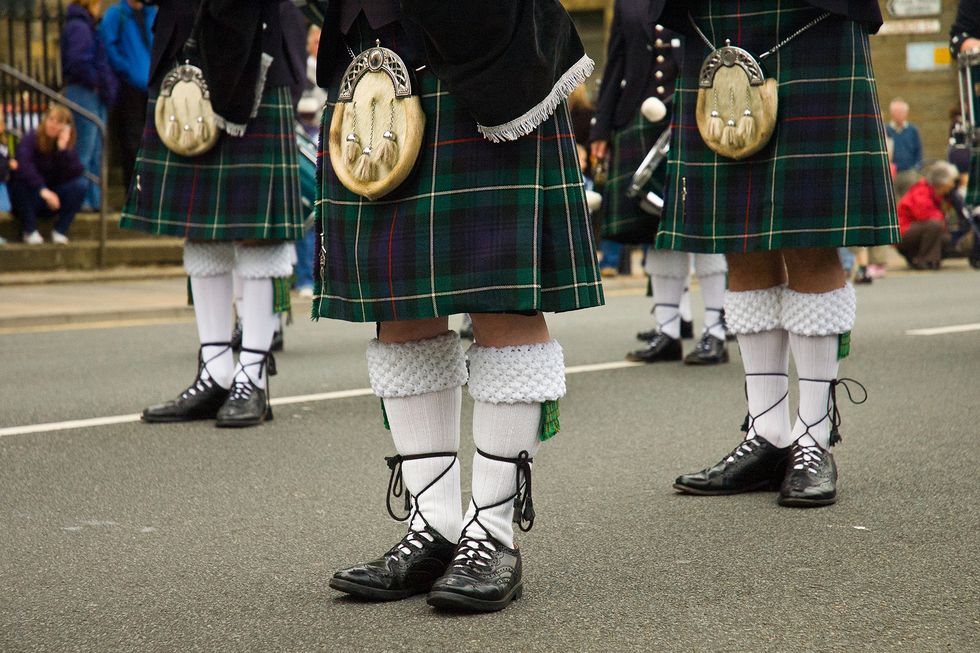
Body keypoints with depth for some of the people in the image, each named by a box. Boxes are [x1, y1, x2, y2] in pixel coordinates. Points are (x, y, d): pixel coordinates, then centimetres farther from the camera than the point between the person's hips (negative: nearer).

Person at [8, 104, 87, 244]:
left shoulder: (67, 145, -3)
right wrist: (43, 190, -46)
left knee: (81, 183, -19)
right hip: (30, 201, -3)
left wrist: (63, 148, -28)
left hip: (53, 200, 3)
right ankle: (30, 231, -19)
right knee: (21, 181, -33)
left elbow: (76, 173, -19)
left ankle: (60, 230, -13)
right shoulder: (31, 140, -14)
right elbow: (22, 166, -35)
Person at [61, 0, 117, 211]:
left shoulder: (85, 26, 19)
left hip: (95, 95, 10)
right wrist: (96, 82, -13)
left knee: (96, 151, 12)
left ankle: (95, 199, 16)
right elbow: (77, 62, -23)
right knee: (86, 149, -6)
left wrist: (106, 85, 7)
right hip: (84, 93, -10)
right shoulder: (78, 27, -12)